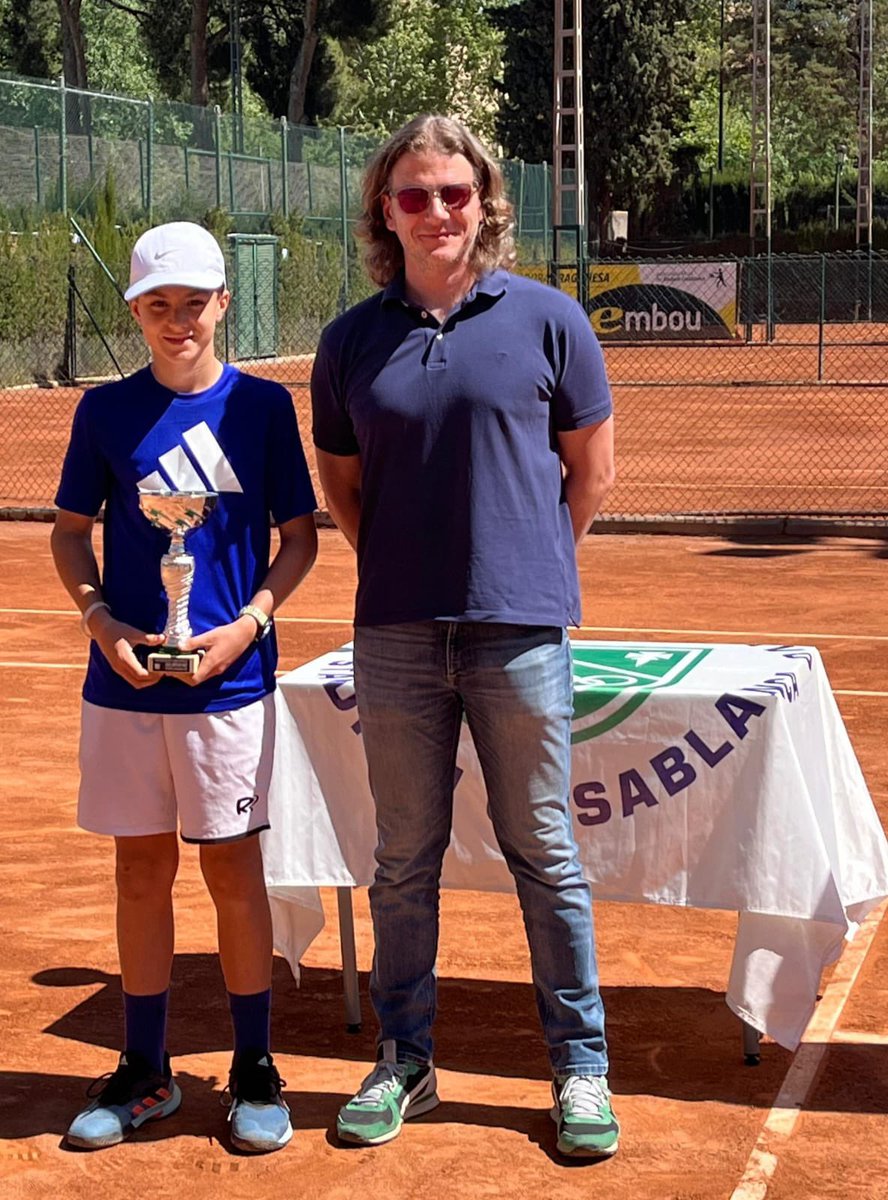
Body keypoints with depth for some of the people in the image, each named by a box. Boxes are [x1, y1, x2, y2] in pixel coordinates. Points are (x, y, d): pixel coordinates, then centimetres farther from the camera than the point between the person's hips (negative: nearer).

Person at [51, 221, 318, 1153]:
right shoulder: (107, 410, 4)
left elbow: (300, 533, 3)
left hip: (228, 678, -2)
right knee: (142, 866, 10)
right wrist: (100, 618, -7)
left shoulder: (261, 404, 1)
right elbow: (71, 530, 10)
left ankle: (256, 1070, 17)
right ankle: (144, 1072, 22)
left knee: (231, 865, 4)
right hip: (125, 675, 2)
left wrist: (250, 622, -11)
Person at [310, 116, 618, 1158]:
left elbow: (592, 466, 6)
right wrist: (404, 571, 7)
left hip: (519, 631, -2)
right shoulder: (352, 340, 6)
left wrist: (529, 567, 7)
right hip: (396, 636, 2)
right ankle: (403, 1059, 25)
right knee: (404, 860, 11)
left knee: (544, 855, 6)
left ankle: (581, 1067, 18)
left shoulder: (546, 319, 0)